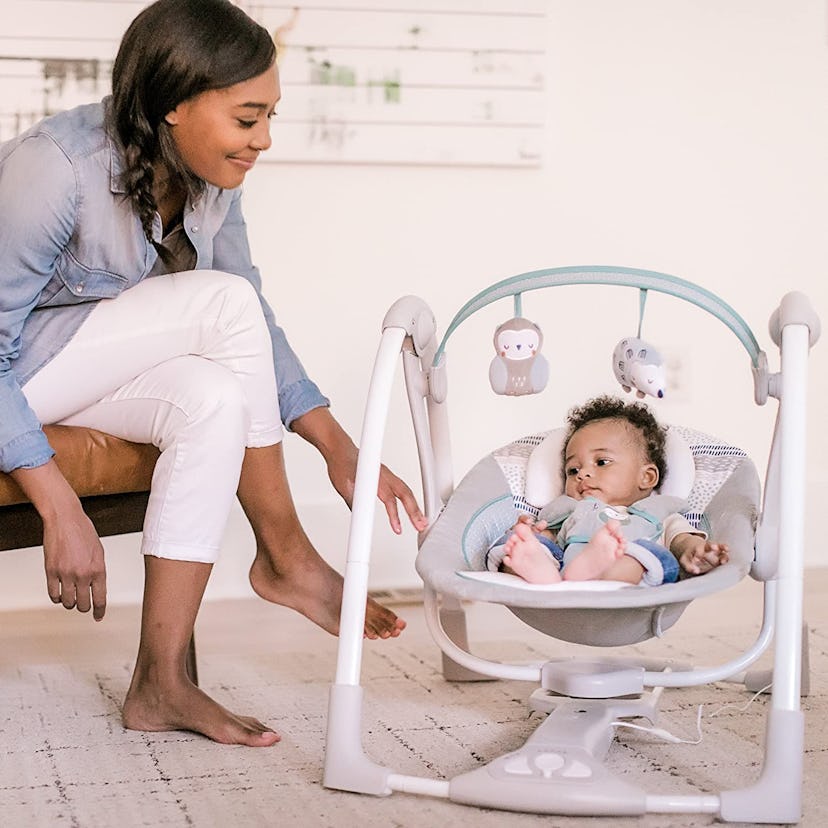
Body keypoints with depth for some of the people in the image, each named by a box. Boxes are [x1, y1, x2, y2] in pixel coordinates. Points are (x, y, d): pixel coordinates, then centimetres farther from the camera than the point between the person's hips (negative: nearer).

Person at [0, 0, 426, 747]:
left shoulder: (210, 181, -4)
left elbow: (252, 334, 5)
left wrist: (337, 446, -5)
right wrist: (60, 509, -32)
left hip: (86, 374, 7)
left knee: (214, 398, -25)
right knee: (224, 301, -23)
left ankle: (161, 684, -22)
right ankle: (285, 558, -10)